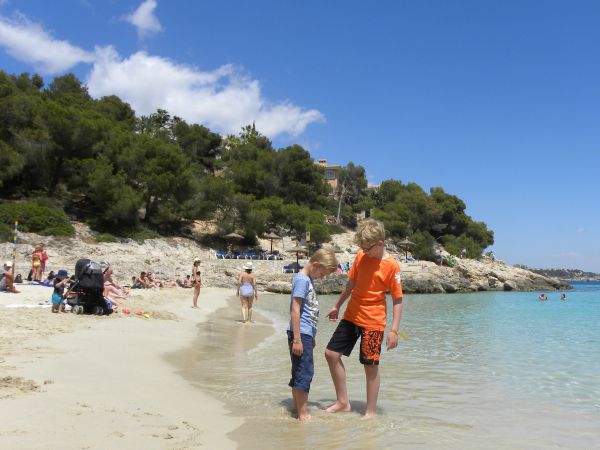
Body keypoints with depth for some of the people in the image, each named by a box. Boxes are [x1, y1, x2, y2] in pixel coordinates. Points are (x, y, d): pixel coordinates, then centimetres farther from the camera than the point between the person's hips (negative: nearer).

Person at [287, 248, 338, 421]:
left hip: (306, 334, 10)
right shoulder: (302, 279, -13)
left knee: (299, 374, 16)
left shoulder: (308, 280, 16)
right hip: (300, 334, -10)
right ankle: (303, 414, 0)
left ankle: (298, 410, 25)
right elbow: (295, 310, -19)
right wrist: (297, 339, -22)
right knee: (304, 374, -6)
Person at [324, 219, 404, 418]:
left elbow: (397, 300, -13)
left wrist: (394, 330, -18)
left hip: (373, 322, -6)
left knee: (370, 366, 1)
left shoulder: (391, 266, -14)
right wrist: (337, 306, 21)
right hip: (351, 316, 7)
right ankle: (343, 402, 19)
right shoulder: (360, 257, 2)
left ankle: (370, 412, 15)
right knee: (331, 353, 6)